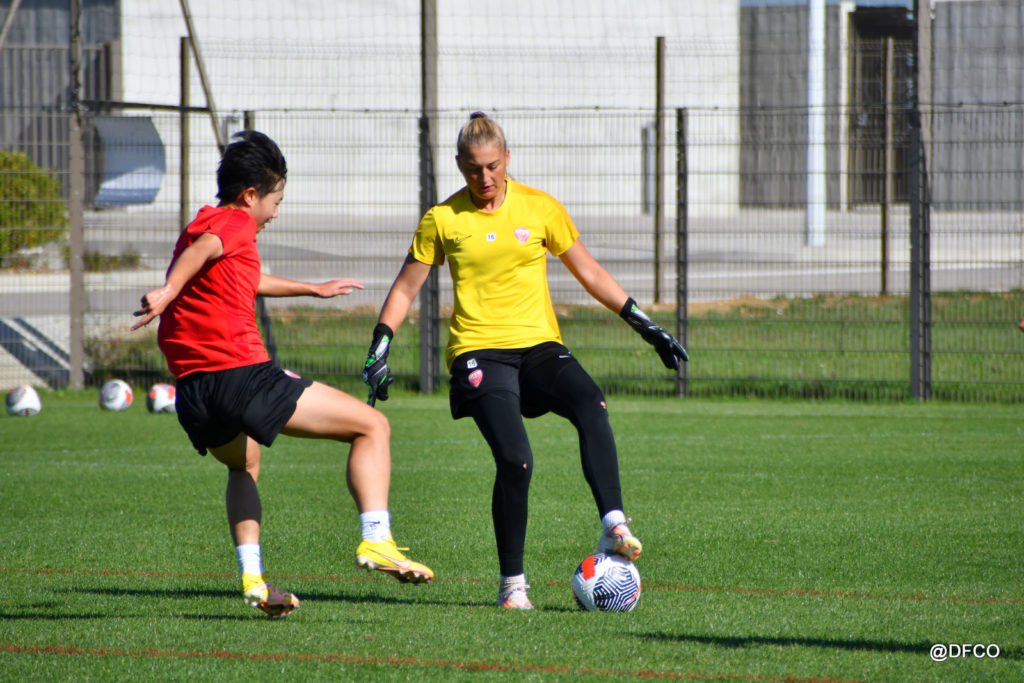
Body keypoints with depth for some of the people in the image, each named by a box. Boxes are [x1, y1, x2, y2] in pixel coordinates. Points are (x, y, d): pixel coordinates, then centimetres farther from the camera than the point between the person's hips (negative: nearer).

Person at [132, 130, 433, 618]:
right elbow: (203, 249, -25)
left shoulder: (204, 223, 27)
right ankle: (376, 541, -13)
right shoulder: (237, 223, -1)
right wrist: (168, 292, -43)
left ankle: (251, 575, 22)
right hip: (242, 376, -9)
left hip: (192, 395, 9)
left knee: (244, 464, 38)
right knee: (373, 426, 2)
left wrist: (314, 289, 58)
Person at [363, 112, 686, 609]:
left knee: (591, 404, -32)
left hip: (539, 345, 2)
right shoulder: (442, 220, 5)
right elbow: (405, 289, 14)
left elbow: (590, 274, 16)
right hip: (478, 353, -2)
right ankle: (512, 583, -7)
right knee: (515, 461, -23)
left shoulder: (540, 208, 8)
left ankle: (613, 528, -40)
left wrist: (645, 326, 13)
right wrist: (378, 352, 5)